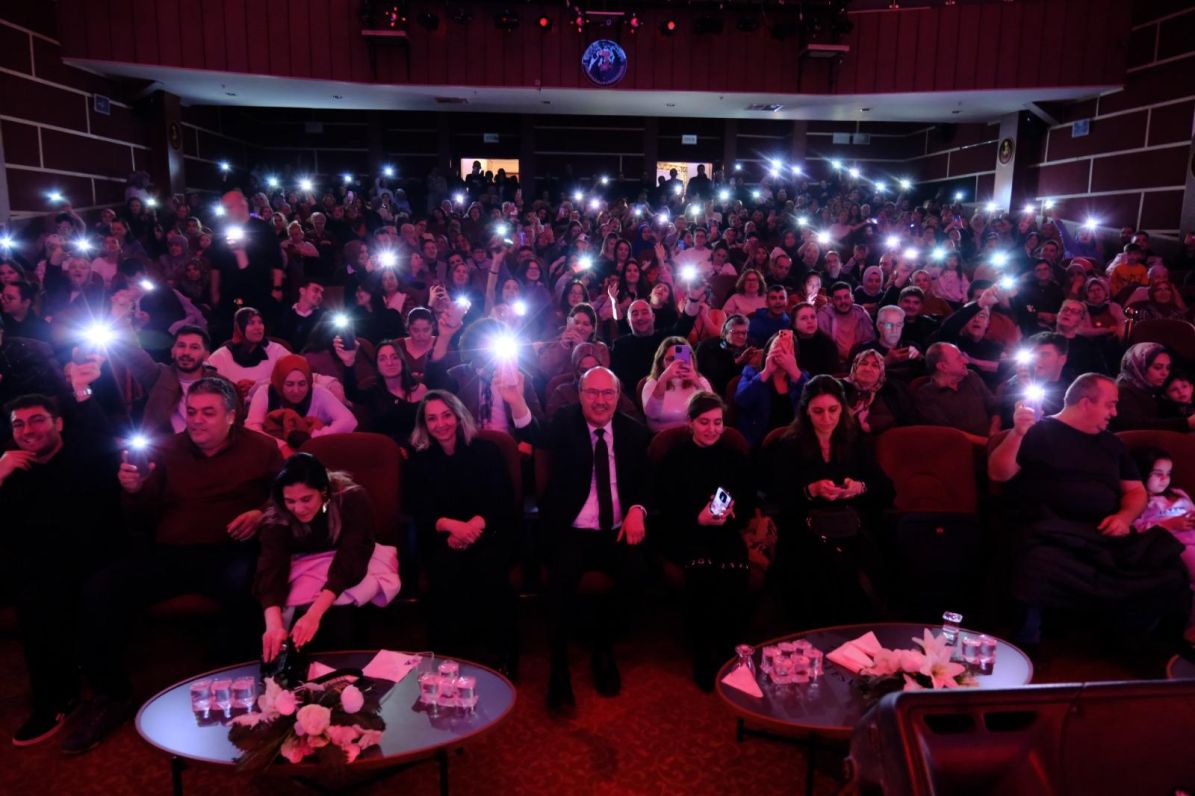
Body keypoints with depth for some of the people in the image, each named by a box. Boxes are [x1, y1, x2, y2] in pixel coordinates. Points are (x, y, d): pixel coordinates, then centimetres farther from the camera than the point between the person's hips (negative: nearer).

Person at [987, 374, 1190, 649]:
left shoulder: (1110, 443, 24)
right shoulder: (1037, 432, 8)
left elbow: (1136, 491, 26)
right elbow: (998, 473, 0)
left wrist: (1125, 517, 4)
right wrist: (1018, 433, -15)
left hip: (1107, 535, 5)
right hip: (1053, 534, -5)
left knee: (1170, 571, -22)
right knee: (1042, 567, -39)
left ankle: (1123, 638, 0)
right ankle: (1027, 639, -14)